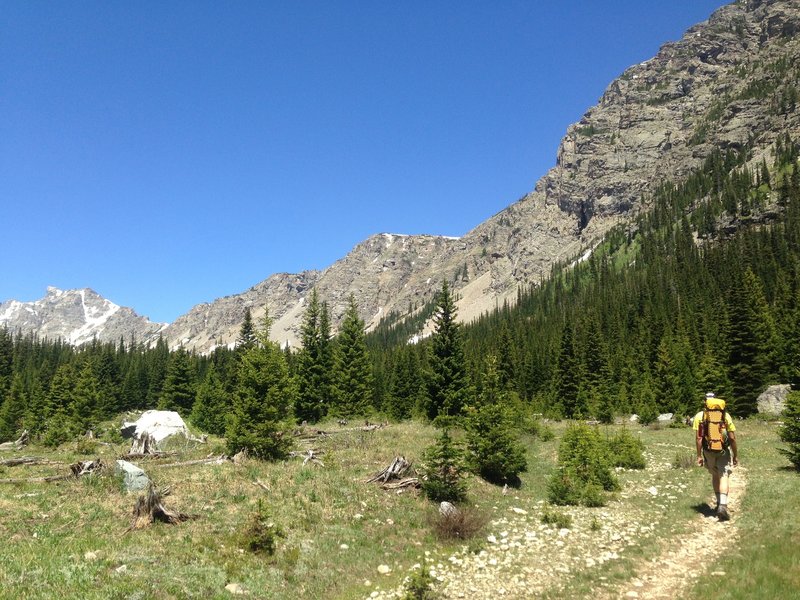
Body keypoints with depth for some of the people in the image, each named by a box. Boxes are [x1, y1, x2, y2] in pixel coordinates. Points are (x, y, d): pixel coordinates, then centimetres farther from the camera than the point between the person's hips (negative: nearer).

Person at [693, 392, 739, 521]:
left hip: (708, 451, 1)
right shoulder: (726, 415, 0)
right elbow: (732, 438, -1)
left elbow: (698, 438, -6)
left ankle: (719, 503, 28)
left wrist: (699, 456, -2)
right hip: (724, 451, -1)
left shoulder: (699, 416, -2)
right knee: (724, 477, -3)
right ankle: (723, 505, -19)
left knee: (715, 475, 20)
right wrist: (735, 455, 9)